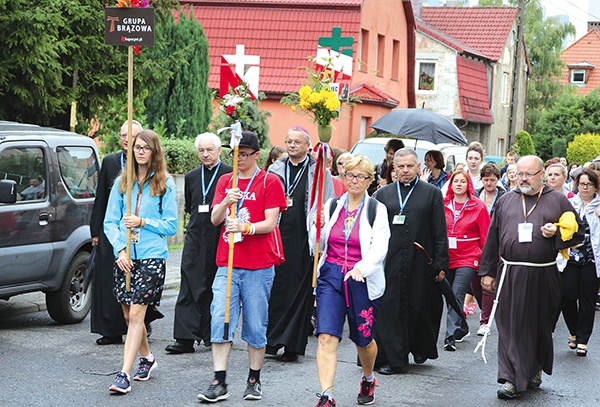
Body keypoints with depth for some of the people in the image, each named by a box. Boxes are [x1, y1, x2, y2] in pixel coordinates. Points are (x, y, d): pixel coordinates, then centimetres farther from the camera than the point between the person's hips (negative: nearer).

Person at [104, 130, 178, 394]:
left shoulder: (165, 184, 1)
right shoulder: (122, 183, 9)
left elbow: (171, 225, 1)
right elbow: (110, 221, 7)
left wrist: (143, 222, -12)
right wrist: (120, 249, -7)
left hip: (152, 256, -4)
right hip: (125, 256, 4)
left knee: (136, 314, -12)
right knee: (128, 315, 12)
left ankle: (124, 374, -15)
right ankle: (147, 357, 36)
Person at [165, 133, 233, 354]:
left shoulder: (231, 175, -4)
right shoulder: (192, 177, 13)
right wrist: (199, 217, 12)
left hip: (220, 240, -4)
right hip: (195, 239, 4)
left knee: (216, 289, 4)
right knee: (190, 288, -2)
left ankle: (212, 335, 13)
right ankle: (185, 338, -3)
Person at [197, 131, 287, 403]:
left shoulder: (270, 182, -1)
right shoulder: (225, 181, 12)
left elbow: (270, 223, -8)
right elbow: (215, 219, 4)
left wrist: (246, 228, -26)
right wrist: (226, 202, -16)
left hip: (259, 267, -3)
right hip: (227, 264, 3)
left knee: (256, 326, 4)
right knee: (220, 321, -5)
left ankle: (254, 381, 17)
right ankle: (219, 383, -3)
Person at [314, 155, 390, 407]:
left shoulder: (377, 210, -2)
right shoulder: (332, 206, 6)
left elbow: (379, 248, -13)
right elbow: (318, 246, 10)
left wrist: (361, 267, -30)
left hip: (363, 280, -2)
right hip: (331, 275, 2)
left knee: (363, 339, 13)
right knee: (326, 336, -14)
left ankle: (368, 379, 43)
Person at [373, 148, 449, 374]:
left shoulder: (432, 194, 5)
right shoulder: (383, 194, 9)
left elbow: (440, 233, 3)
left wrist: (441, 265, -2)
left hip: (421, 263, -1)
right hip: (389, 262, 1)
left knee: (420, 307, 5)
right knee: (389, 308, -1)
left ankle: (421, 348, 29)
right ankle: (392, 358, 5)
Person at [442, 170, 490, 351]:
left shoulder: (478, 206, -2)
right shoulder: (443, 205, 5)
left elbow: (486, 235, -1)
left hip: (468, 259, -4)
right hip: (446, 259, 4)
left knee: (456, 295, -15)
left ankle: (451, 335, -16)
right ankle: (462, 329, 27)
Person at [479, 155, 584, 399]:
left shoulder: (558, 201, 4)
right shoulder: (507, 200, 10)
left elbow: (578, 233, 8)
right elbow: (493, 238, 12)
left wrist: (557, 233, -12)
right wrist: (487, 272, 9)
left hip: (543, 277, -1)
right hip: (510, 275, 1)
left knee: (540, 327, 10)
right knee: (510, 327, -2)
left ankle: (535, 369, 30)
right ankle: (513, 379, 1)